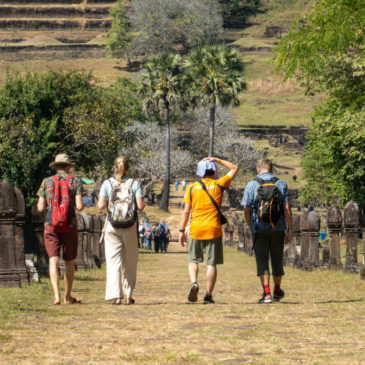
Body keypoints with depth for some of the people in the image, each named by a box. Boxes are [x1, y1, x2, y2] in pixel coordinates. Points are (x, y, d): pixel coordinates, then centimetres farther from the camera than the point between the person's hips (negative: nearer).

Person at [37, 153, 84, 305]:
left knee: (53, 261, -4)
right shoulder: (75, 181, 0)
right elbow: (79, 206, -9)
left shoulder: (46, 182, 4)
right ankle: (67, 297, 23)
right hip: (70, 227, 0)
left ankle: (57, 296, -21)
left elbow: (40, 208, 1)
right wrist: (80, 205, 15)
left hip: (51, 226, 0)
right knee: (69, 262, 14)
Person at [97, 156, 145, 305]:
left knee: (113, 261, -1)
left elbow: (101, 206, -8)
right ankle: (128, 295, 18)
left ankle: (115, 295, -14)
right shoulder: (134, 184, -1)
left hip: (112, 226, 0)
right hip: (130, 226, 1)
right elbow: (140, 206, -8)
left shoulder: (107, 184, -1)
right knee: (129, 263, 13)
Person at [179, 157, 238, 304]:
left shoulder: (192, 187, 3)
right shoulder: (218, 185, 1)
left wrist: (182, 231, 8)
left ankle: (194, 282, -15)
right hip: (213, 230, -1)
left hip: (195, 229, 1)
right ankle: (208, 296, 3)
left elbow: (186, 211, 2)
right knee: (211, 264, 4)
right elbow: (234, 168, 15)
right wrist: (217, 160, 15)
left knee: (193, 260, 12)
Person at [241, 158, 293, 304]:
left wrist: (251, 228, 14)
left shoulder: (251, 185, -1)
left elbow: (246, 211, 0)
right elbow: (287, 209, -3)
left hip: (259, 229, -2)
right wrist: (290, 229, 0)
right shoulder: (281, 184, 3)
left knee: (262, 261, 0)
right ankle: (277, 291, 30)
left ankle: (266, 293, -10)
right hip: (278, 229, 2)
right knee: (277, 260, 15)